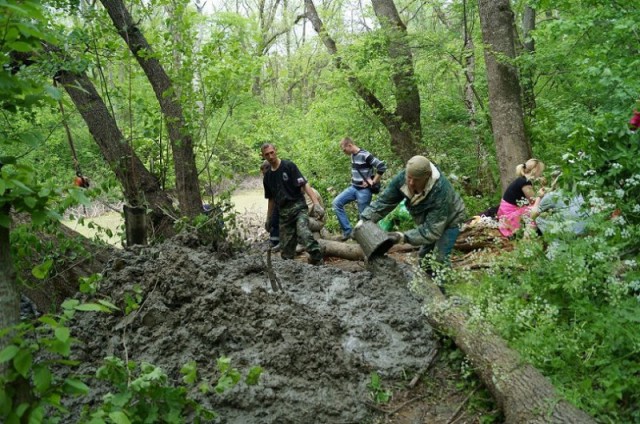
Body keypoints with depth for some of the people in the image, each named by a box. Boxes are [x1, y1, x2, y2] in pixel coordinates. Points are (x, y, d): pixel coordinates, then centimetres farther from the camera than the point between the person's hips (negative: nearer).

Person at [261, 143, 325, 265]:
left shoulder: (289, 166, -4)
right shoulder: (267, 176, 13)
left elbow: (304, 185, -11)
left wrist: (316, 202, -22)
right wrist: (268, 219, 23)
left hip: (298, 206, -5)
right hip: (283, 212, 6)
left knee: (304, 235, -29)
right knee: (286, 249, 3)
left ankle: (319, 262, -26)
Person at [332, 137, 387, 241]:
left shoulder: (365, 155, -18)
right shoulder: (353, 155, 9)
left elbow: (382, 166, -23)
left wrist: (373, 182, -17)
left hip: (364, 190, -9)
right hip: (353, 188, 9)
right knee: (336, 203, -3)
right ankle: (347, 231, -2)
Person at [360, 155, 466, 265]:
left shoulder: (440, 192, -42)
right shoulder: (402, 178, -27)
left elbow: (432, 230, -39)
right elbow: (384, 201, -18)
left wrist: (404, 237, -46)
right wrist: (365, 220, -29)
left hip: (449, 221, -6)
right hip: (428, 220, 6)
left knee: (440, 257, -15)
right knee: (423, 254, 14)